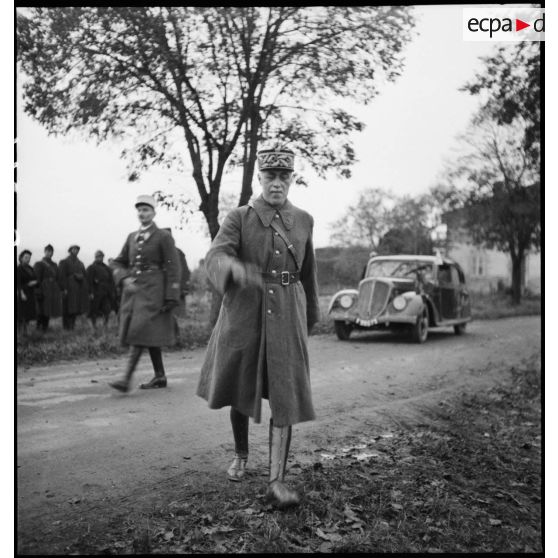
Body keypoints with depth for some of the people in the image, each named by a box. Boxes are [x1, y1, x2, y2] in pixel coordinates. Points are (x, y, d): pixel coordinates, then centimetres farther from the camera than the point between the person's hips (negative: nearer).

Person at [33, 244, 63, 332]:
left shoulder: (54, 265, 16)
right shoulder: (39, 264, -3)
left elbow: (57, 278, 17)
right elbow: (37, 279, -9)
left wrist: (59, 291, 9)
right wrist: (39, 291, -18)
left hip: (53, 291, 6)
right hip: (43, 291, -6)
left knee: (48, 311, 8)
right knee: (41, 311, -6)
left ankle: (45, 328, 14)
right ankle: (39, 328, 1)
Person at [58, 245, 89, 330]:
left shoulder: (80, 263, 18)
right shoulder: (64, 262, 0)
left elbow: (84, 276, 18)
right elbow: (62, 276, -8)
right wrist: (64, 288, -17)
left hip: (79, 289, 6)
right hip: (69, 289, -5)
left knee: (75, 309, 5)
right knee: (68, 309, -6)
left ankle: (72, 325, 11)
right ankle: (66, 326, -1)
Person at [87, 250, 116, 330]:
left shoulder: (107, 268, 14)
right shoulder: (91, 268, -1)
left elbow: (111, 281, 15)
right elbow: (89, 281, -8)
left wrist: (113, 292, 8)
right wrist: (91, 293, -16)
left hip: (106, 293, 4)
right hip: (96, 293, -4)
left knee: (107, 309, -5)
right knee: (94, 311, 3)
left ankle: (106, 326, 5)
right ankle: (94, 326, 13)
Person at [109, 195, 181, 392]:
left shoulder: (164, 237, -4)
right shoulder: (132, 237, 14)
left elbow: (172, 268, -7)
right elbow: (118, 263, 16)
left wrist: (171, 298, -12)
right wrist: (125, 279, -5)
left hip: (153, 291, -6)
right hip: (133, 290, 6)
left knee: (141, 332, -14)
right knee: (150, 335, 10)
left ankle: (126, 379, -17)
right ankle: (160, 377, 19)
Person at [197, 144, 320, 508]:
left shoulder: (304, 221, 7)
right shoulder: (239, 218, -2)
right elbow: (215, 257, -17)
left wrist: (310, 318, 20)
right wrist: (237, 269, -40)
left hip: (287, 315, 1)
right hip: (244, 313, -1)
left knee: (286, 397, -7)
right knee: (239, 390, 12)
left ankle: (277, 481, -1)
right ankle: (241, 455, 37)